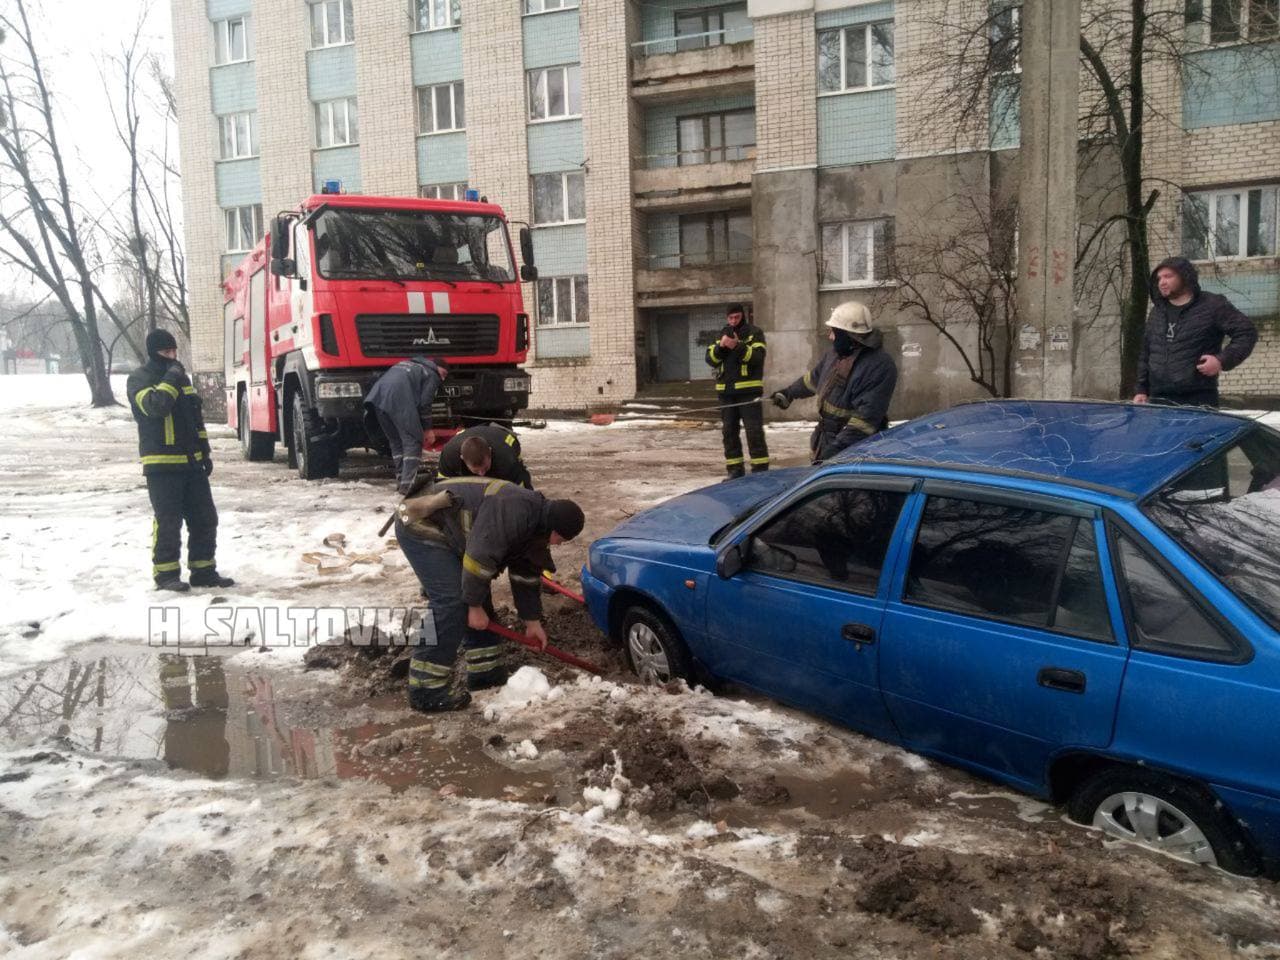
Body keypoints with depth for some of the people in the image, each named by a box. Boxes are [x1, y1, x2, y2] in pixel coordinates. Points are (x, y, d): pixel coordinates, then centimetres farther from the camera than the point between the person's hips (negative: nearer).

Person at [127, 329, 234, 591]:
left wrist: (205, 453, 18)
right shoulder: (140, 379, -4)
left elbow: (196, 417, 22)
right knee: (168, 521, -4)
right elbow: (155, 405, -25)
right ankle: (166, 573, 7)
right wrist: (172, 378, -18)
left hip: (191, 462, 7)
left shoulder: (180, 376, 18)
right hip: (162, 464, -7)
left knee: (205, 518, 7)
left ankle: (203, 570, 16)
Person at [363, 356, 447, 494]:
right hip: (398, 399, -7)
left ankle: (401, 480, 15)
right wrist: (427, 429, 15)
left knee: (395, 441, 18)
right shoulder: (432, 374, 14)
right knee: (412, 441, -4)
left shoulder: (408, 364, 37)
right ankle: (407, 484, -13)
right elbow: (424, 404, 6)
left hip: (377, 397, 7)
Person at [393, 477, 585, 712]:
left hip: (441, 531, 11)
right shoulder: (516, 511, -25)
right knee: (452, 603, -17)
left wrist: (532, 621, 22)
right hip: (420, 525, -11)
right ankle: (427, 689, -13)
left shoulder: (535, 525, 8)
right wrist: (474, 606, -18)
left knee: (478, 597, 11)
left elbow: (527, 575, 18)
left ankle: (484, 671, 19)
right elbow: (480, 557, -28)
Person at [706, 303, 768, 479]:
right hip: (726, 391, 5)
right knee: (729, 431, 7)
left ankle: (760, 469, -2)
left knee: (754, 431, -6)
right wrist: (721, 346, -12)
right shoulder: (722, 334, 15)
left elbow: (757, 357, -14)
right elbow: (711, 360, 5)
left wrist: (738, 346, -26)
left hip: (749, 390, -5)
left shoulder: (754, 332, 0)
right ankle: (735, 469, 14)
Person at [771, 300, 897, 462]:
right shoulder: (835, 353, 3)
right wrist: (790, 393, 39)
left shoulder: (880, 366, -25)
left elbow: (866, 417, -30)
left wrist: (836, 449, -35)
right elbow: (815, 377, 25)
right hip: (825, 440, 8)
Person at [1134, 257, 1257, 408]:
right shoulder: (1157, 311, 18)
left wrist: (1222, 360, -15)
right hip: (1158, 400, 5)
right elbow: (1145, 354, 22)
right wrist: (1141, 389, 15)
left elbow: (1247, 332, -2)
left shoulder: (1213, 305, 0)